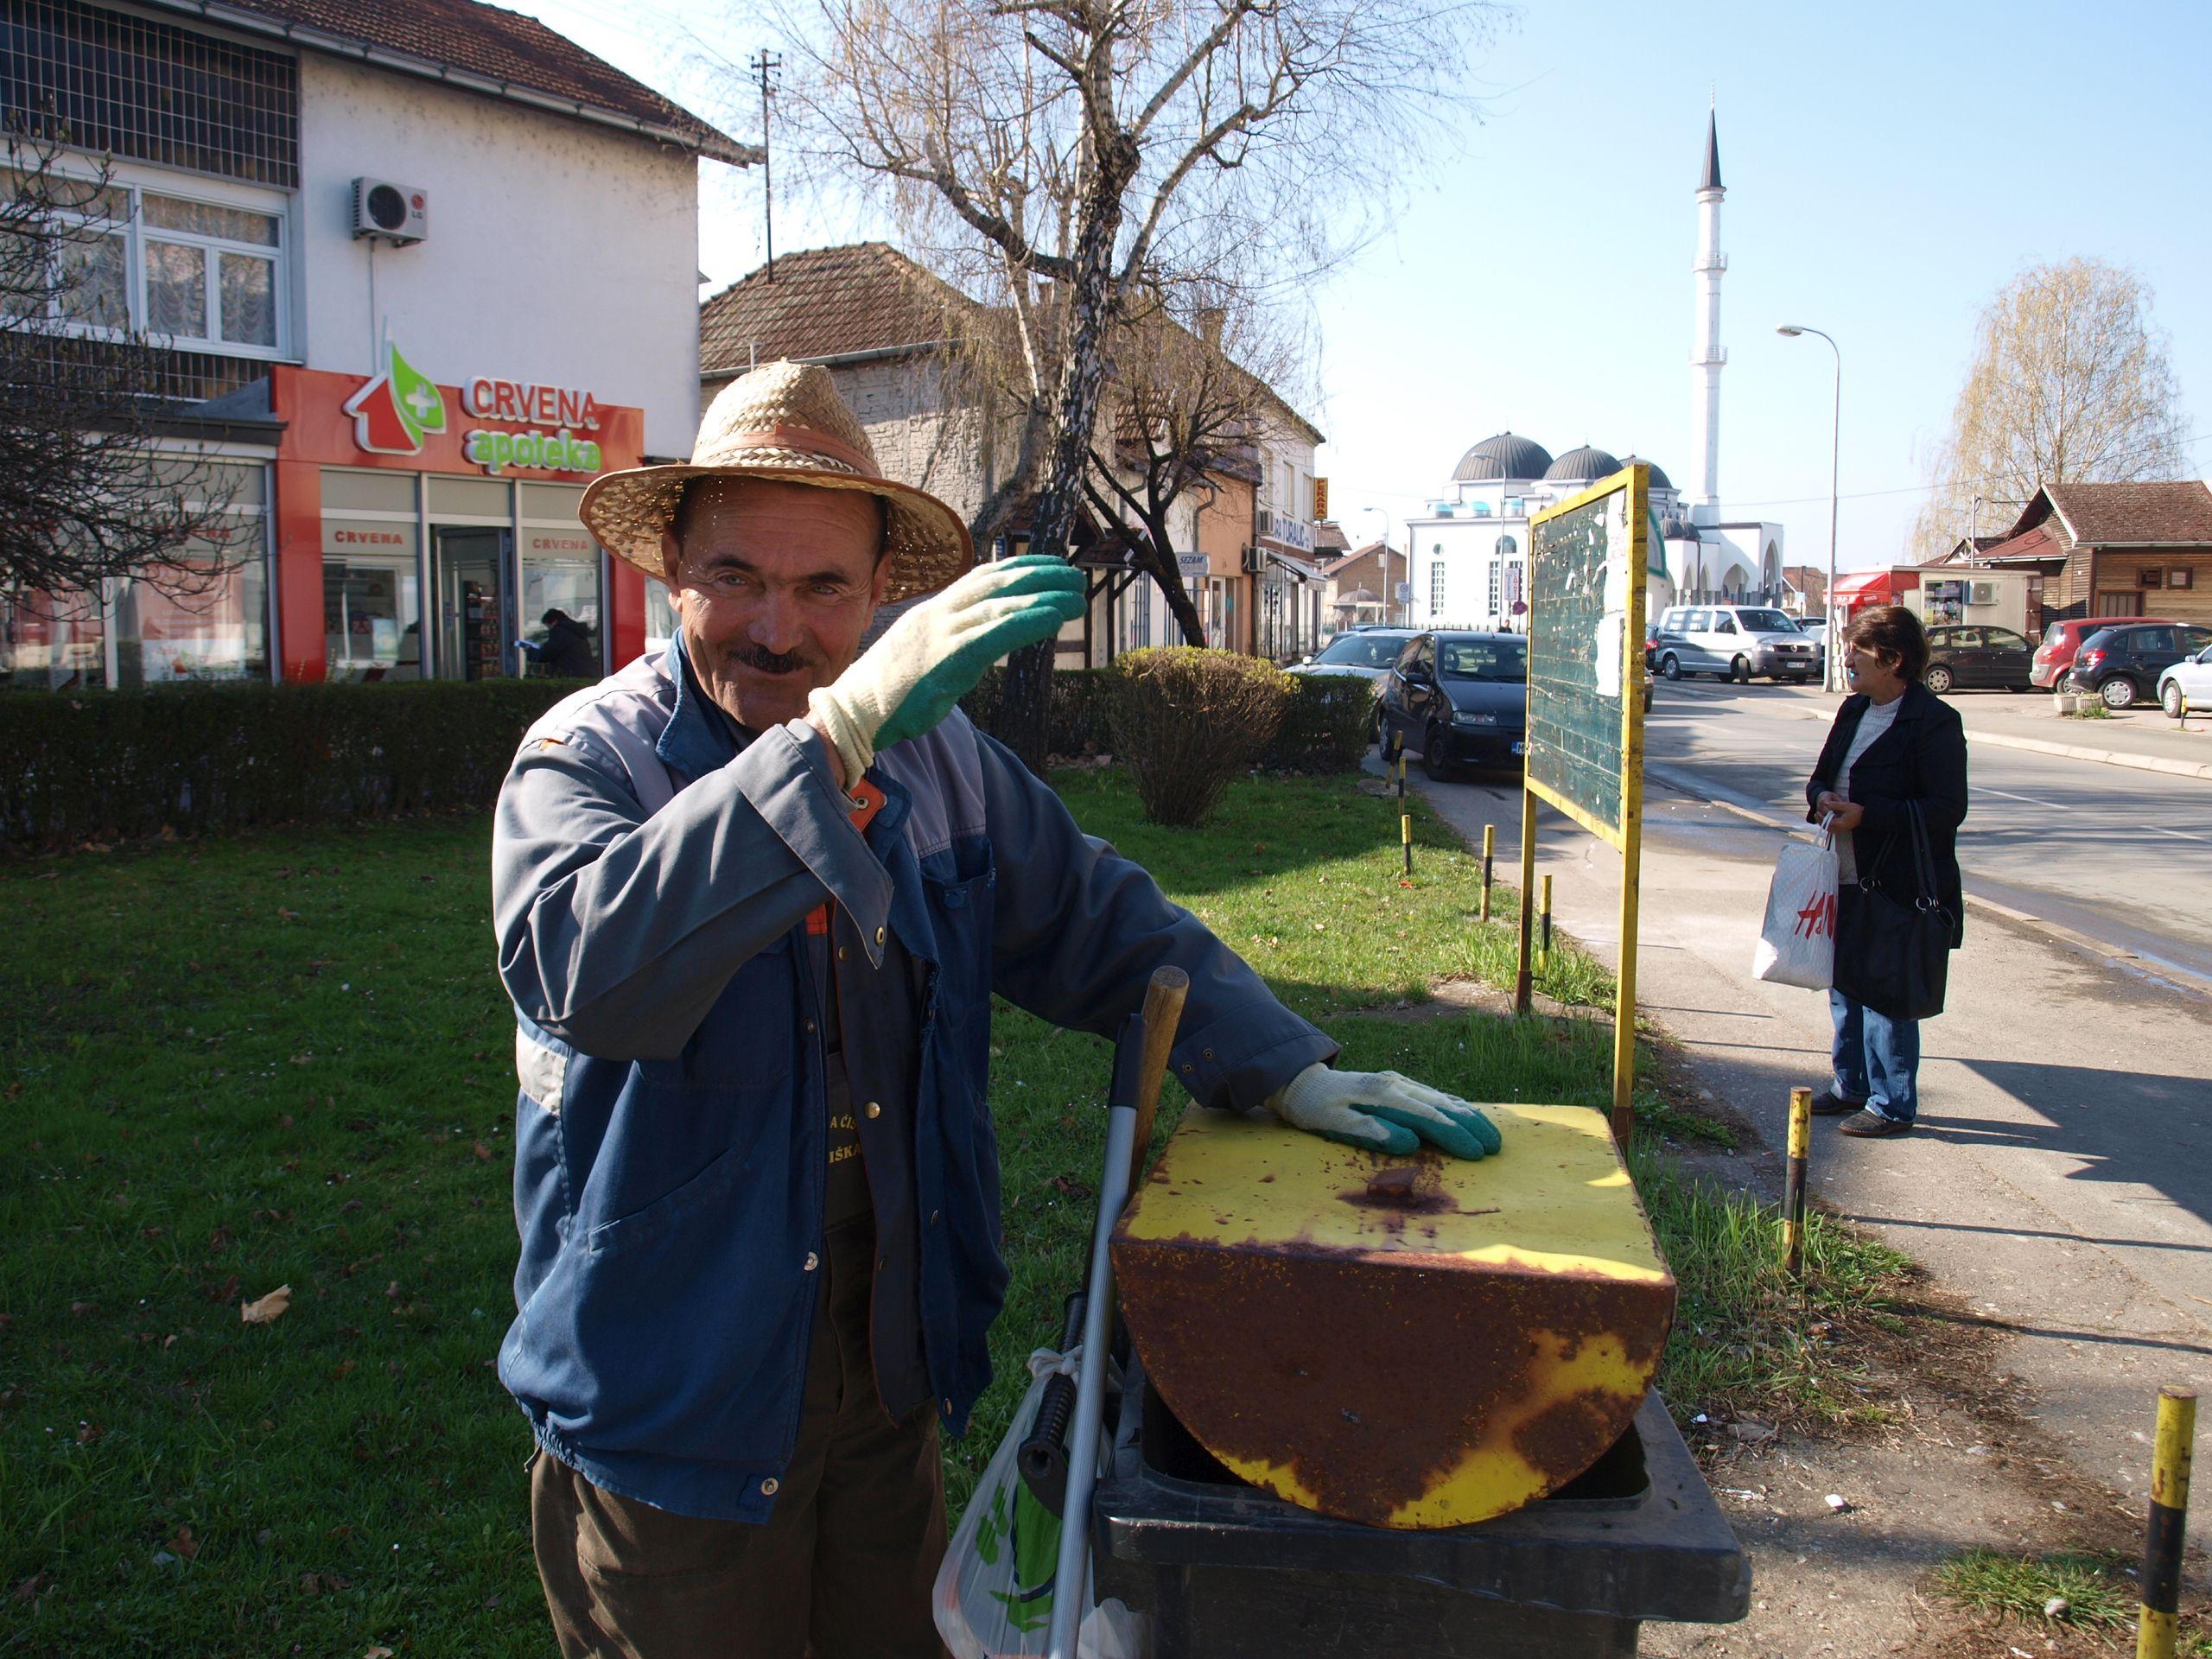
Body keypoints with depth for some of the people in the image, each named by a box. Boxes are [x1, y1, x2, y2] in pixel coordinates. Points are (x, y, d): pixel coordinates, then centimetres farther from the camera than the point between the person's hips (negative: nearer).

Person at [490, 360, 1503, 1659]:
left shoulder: (938, 756, 0)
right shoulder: (587, 757, -14)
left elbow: (1098, 924, 7)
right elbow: (589, 969, -36)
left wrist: (1287, 1069, -4)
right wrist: (838, 733, -42)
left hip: (893, 1382, 4)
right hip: (672, 1409, -4)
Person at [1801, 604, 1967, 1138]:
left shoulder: (1935, 721, -14)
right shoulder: (1853, 710, 12)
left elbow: (1948, 810, -18)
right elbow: (1822, 775, 20)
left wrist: (1866, 813, -24)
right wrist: (1822, 798, -4)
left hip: (1898, 885, -8)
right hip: (1845, 877, 8)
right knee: (1843, 984, 16)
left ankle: (1892, 1104, 11)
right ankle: (1852, 1084, 31)